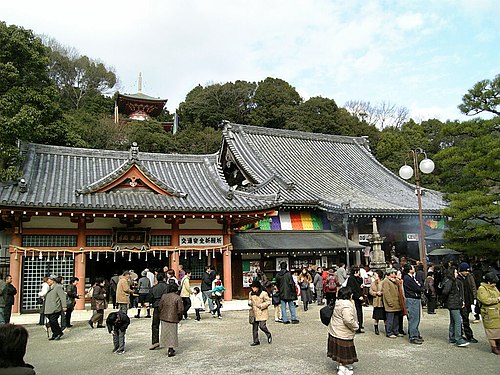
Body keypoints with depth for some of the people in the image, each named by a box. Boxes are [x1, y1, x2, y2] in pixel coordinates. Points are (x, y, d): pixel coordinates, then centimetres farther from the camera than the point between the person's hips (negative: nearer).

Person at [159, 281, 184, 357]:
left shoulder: (164, 296, -3)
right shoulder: (178, 298, -13)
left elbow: (160, 307, 4)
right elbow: (180, 309, -12)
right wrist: (179, 317, 4)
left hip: (164, 318, 3)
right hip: (173, 319, -3)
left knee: (165, 333, 15)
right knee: (173, 334, 9)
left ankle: (170, 348, 19)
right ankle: (171, 349, 5)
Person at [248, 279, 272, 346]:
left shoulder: (264, 293, -11)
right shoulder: (251, 293, 6)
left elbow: (268, 301, -8)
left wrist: (261, 305, -17)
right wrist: (250, 303, -2)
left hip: (262, 313, -5)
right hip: (254, 313, 5)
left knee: (262, 326, -12)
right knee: (254, 327, 7)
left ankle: (269, 335, 16)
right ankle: (256, 341, 20)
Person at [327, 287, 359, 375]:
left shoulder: (338, 302, 8)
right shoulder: (347, 305, -25)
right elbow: (348, 320, -32)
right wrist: (356, 326, -15)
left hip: (335, 331, 9)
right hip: (343, 333, -9)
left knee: (340, 351, 22)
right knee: (344, 351, 5)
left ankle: (343, 365, 37)